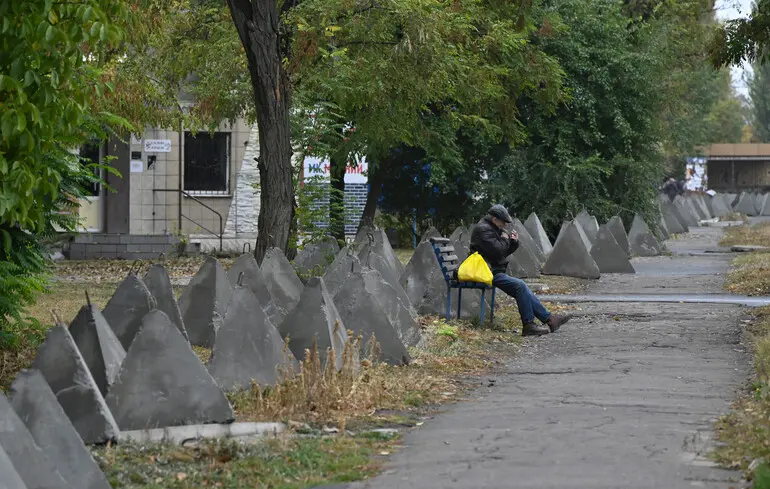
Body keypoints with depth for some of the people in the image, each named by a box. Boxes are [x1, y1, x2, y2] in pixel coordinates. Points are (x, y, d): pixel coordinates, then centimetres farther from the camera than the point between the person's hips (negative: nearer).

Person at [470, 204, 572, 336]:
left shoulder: (494, 229, 20)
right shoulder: (483, 229, -14)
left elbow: (505, 251, 24)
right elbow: (497, 250, -23)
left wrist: (514, 242, 4)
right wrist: (505, 240, -4)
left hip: (495, 271, 11)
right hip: (489, 273, -11)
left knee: (522, 289, 5)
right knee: (519, 285, -22)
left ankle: (548, 319, 6)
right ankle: (528, 325, -19)